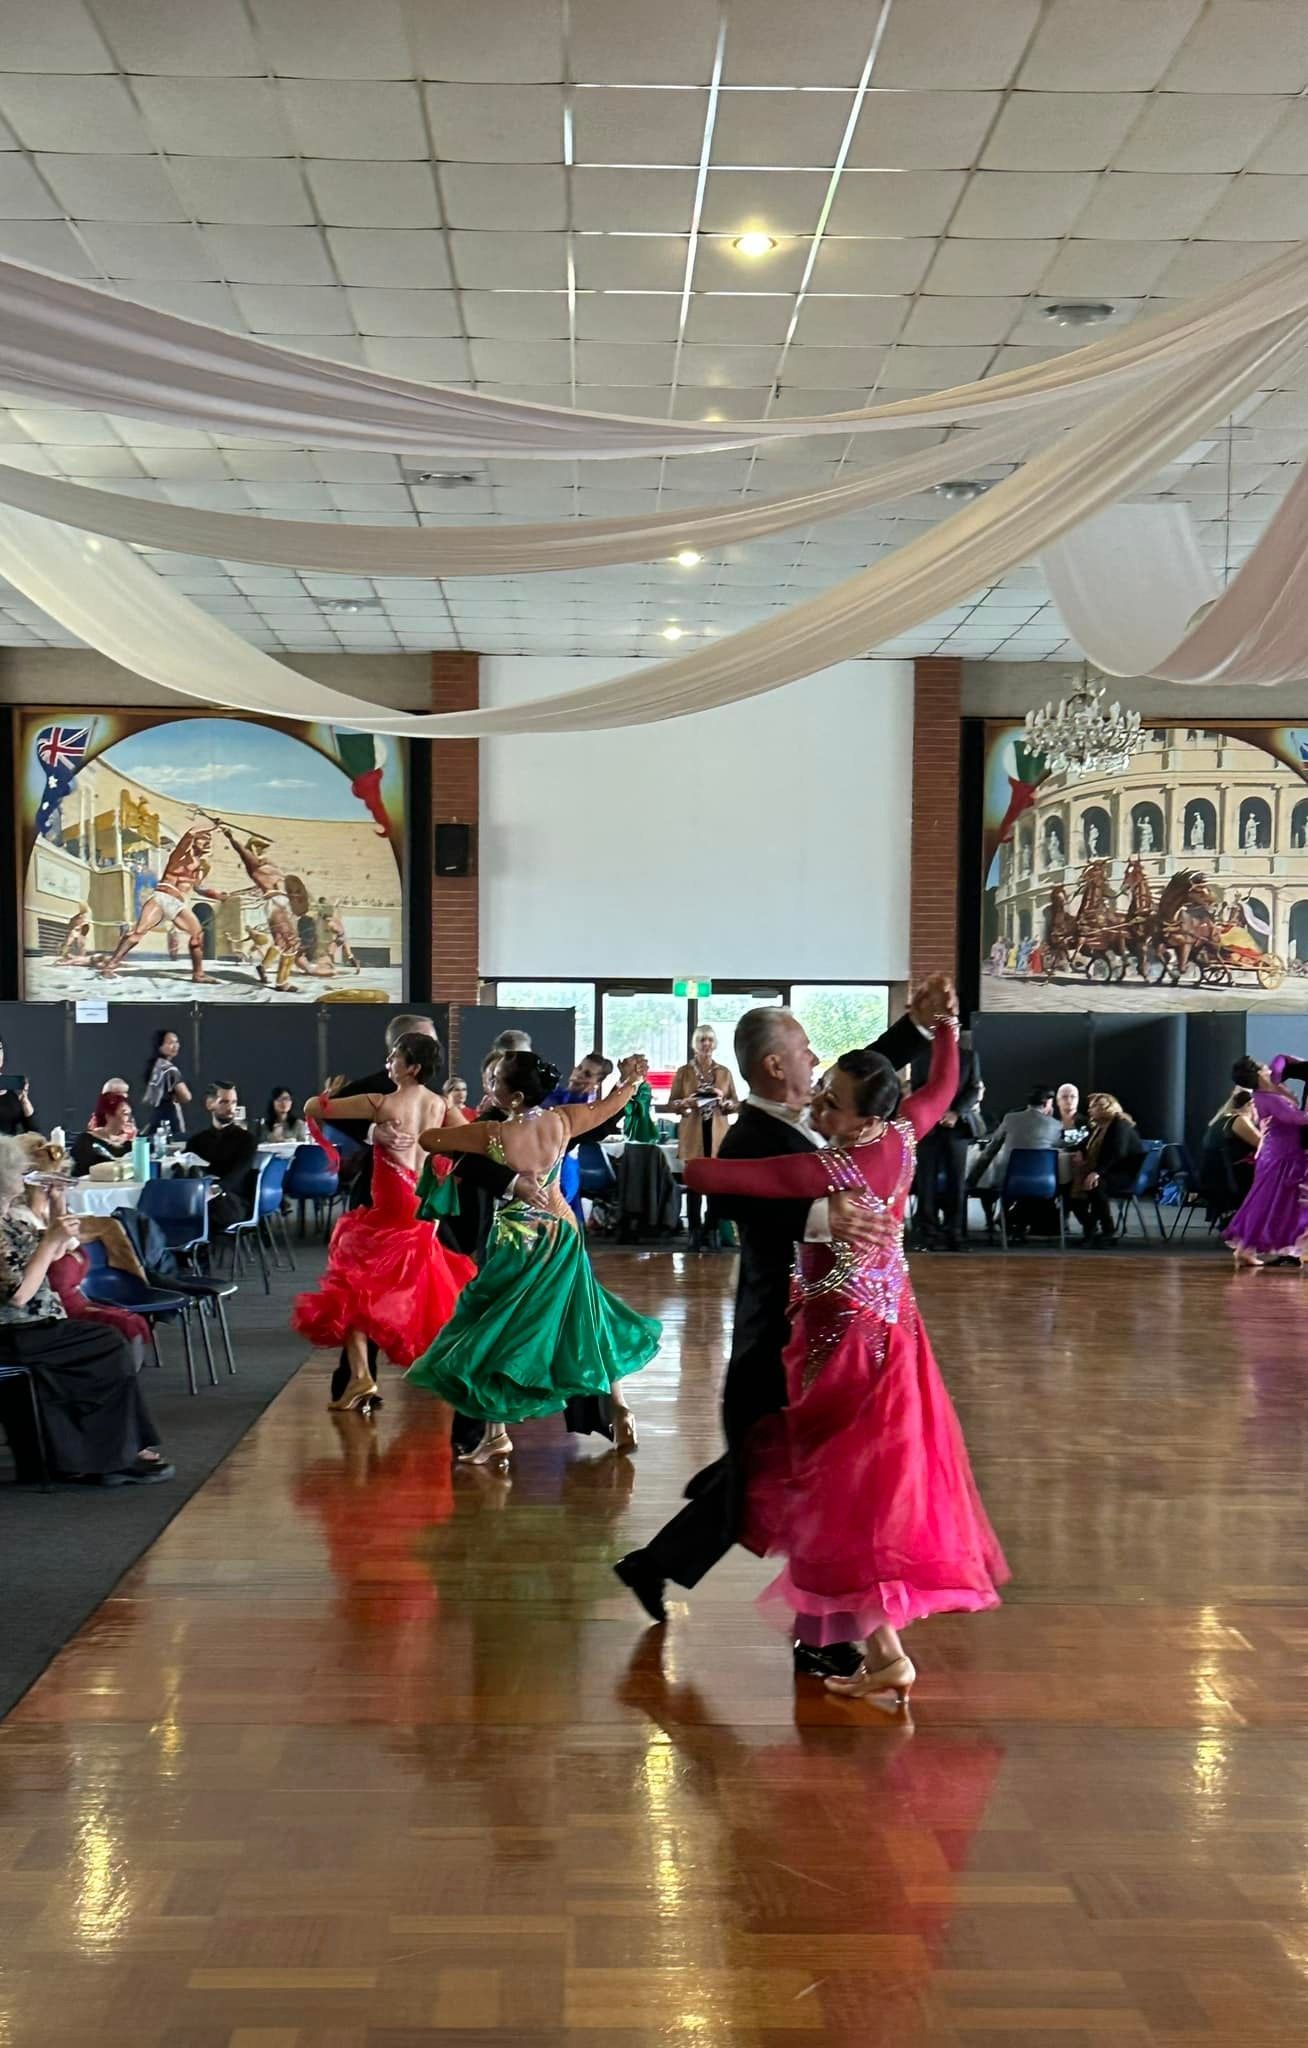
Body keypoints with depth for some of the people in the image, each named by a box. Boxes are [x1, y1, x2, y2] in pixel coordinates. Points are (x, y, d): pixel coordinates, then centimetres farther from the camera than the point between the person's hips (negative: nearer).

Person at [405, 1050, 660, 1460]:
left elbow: (427, 1139, -11)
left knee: (493, 1332, 6)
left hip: (517, 1243, -4)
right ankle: (619, 1413, 21)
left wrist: (465, 1125, 9)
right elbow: (609, 1105, 7)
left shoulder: (493, 1134, -21)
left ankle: (496, 1435, 2)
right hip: (562, 1237, 4)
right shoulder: (562, 1121, -11)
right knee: (582, 1322, 19)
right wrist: (633, 1077, 26)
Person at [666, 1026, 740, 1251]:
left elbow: (736, 1105, 11)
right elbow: (671, 1105, 6)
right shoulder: (683, 1072, 6)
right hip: (692, 1136, -1)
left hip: (718, 1135, 1)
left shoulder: (725, 1072, 10)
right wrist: (685, 1103, -14)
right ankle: (695, 1233, 0)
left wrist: (724, 1102, -9)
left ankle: (712, 1233, 2)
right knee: (693, 1184, -4)